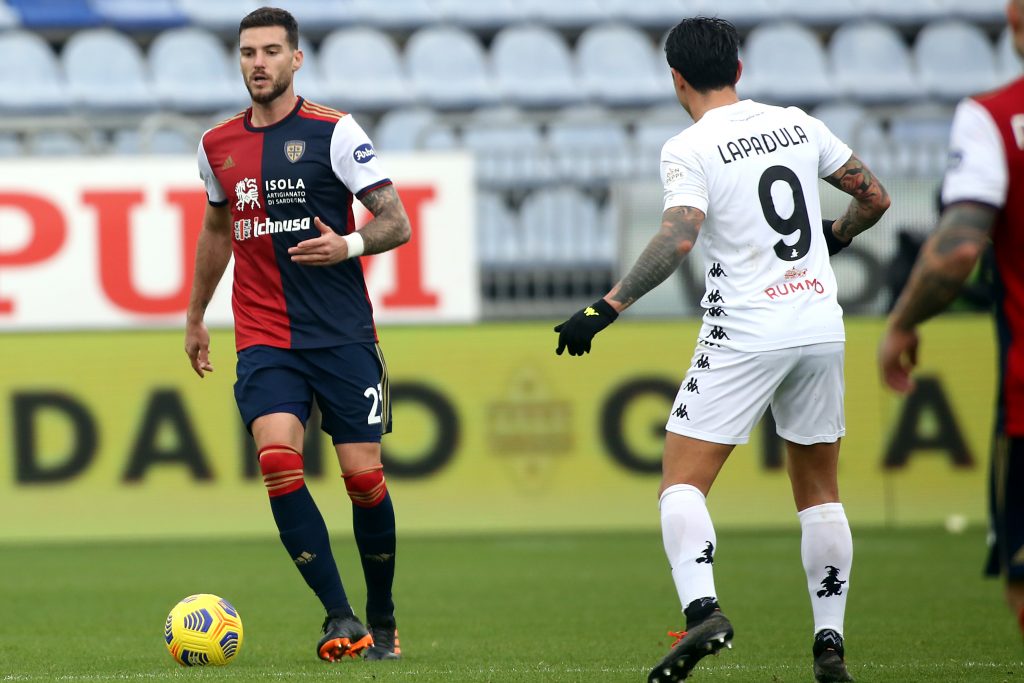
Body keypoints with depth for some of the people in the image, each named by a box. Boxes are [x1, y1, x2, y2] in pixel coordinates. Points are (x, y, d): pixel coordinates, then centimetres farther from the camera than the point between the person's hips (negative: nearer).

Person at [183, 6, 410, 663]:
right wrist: (196, 317, 32)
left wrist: (348, 245, -24)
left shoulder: (333, 132, -4)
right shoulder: (218, 145, 10)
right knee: (279, 460, -19)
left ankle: (382, 619, 19)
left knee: (364, 476, -3)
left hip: (343, 334, -3)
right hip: (263, 337, 3)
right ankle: (341, 619, -15)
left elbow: (397, 223, -5)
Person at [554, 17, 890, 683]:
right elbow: (875, 197, 13)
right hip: (821, 327, 5)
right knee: (819, 489, 16)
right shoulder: (797, 124, 9)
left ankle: (703, 609, -25)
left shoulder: (690, 150, -7)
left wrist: (606, 309, -20)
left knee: (682, 482, -3)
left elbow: (678, 239, -21)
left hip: (745, 338, -5)